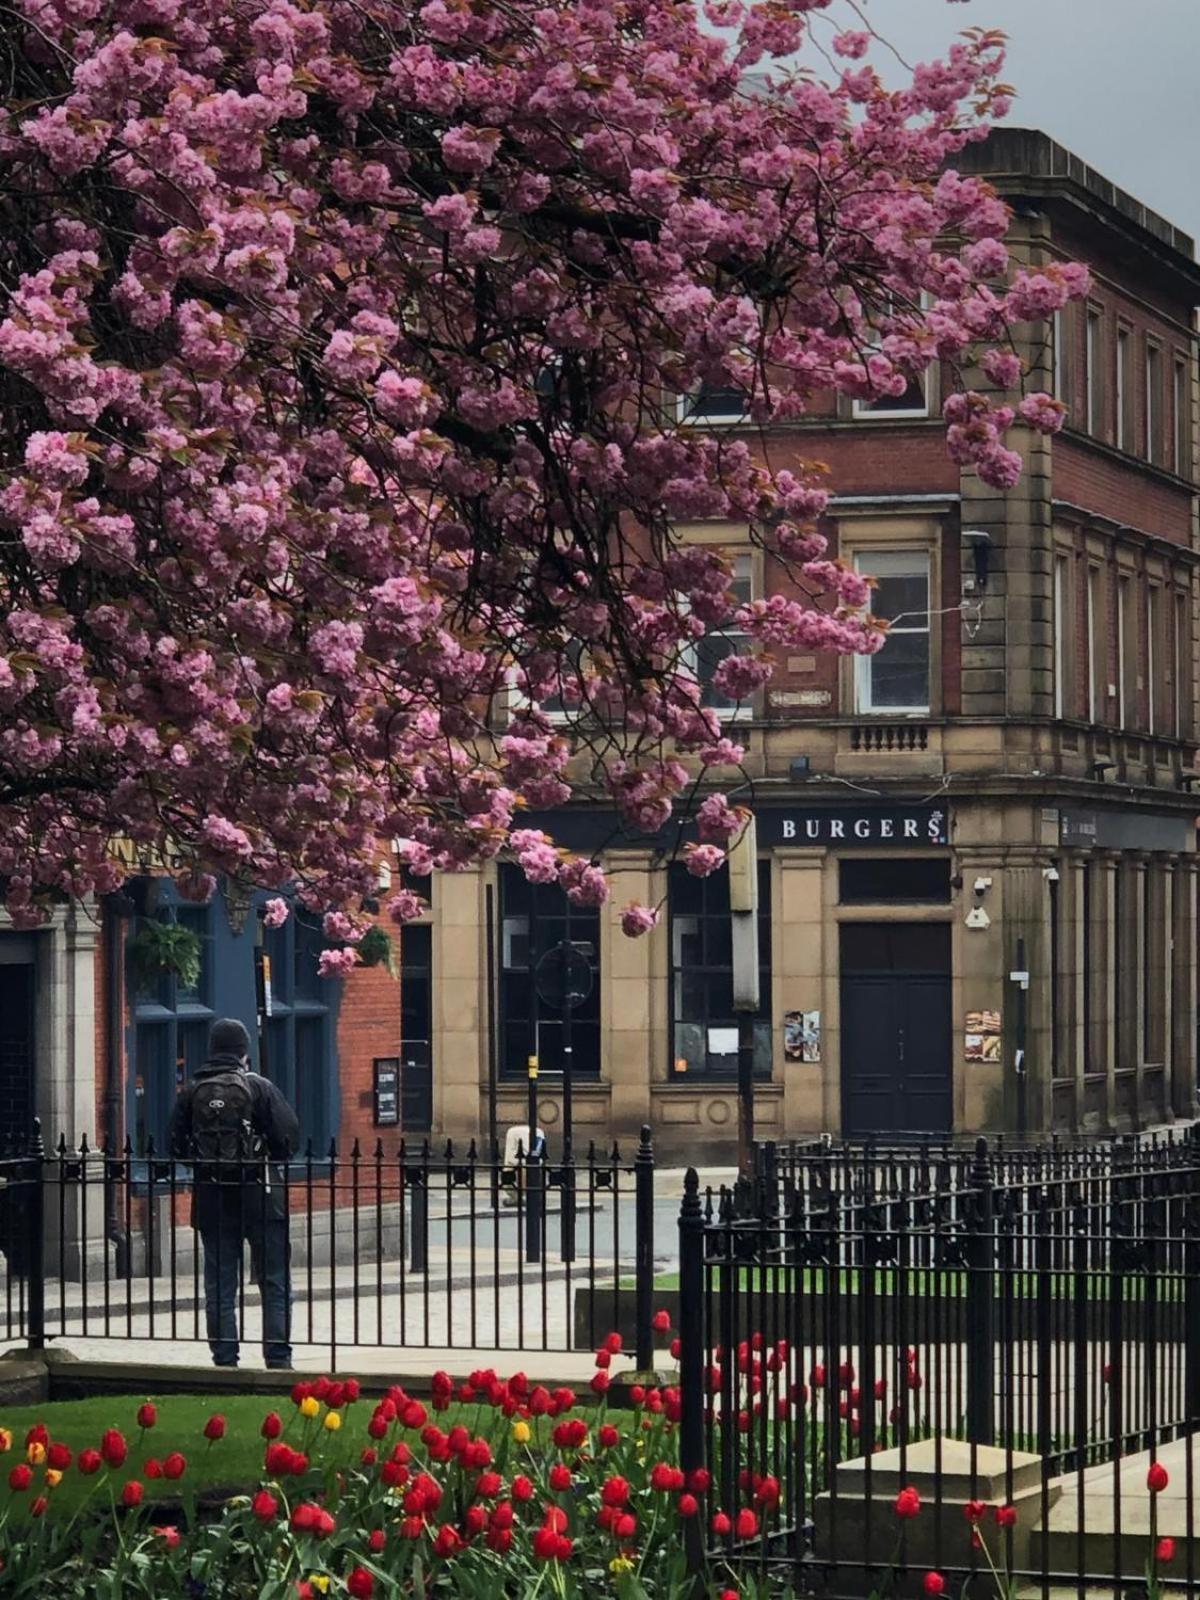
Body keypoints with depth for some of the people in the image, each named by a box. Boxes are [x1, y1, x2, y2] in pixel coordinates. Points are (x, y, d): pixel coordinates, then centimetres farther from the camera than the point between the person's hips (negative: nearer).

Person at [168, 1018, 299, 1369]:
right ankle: (278, 1358, 0)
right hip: (259, 1194, -3)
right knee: (275, 1281, 4)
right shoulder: (258, 1088, -8)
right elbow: (290, 1137, -10)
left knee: (219, 1284, 9)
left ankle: (224, 1359, 7)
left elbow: (176, 1145, 3)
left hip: (211, 1196, 3)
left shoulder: (191, 1093, 2)